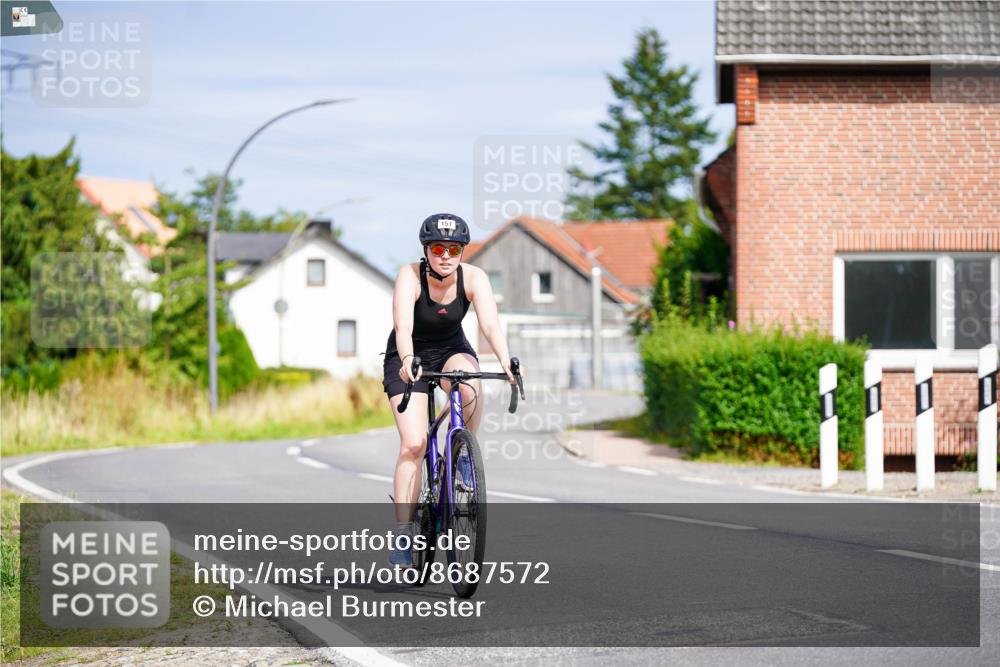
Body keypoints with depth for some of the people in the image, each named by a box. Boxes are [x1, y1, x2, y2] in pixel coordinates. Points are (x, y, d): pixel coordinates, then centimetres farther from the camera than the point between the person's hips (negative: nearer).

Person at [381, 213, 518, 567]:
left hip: (452, 351, 2)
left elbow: (490, 323, -32)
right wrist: (407, 361, -58)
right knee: (413, 444, -18)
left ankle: (463, 455, -8)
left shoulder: (473, 277, -19)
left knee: (469, 384, -35)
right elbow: (403, 326, -39)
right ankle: (402, 533, -15)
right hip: (408, 359, -2)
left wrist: (506, 361, -50)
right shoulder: (410, 276, -25)